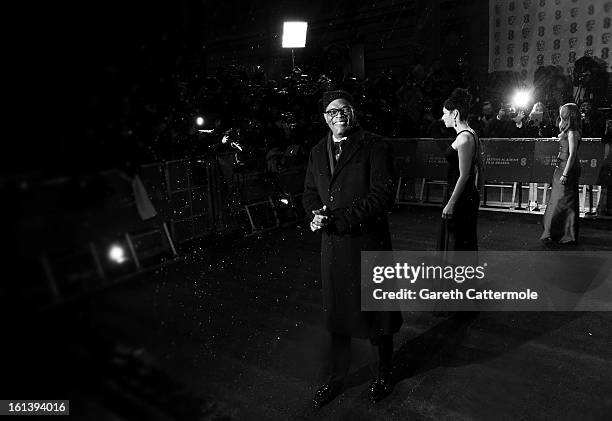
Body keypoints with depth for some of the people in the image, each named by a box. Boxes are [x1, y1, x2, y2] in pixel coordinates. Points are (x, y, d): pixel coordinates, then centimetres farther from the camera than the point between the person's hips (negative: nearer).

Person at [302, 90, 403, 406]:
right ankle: (337, 377, 36)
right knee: (336, 313, 16)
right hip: (333, 245, 5)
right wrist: (316, 214, -7)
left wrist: (338, 219, -21)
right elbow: (310, 192, 16)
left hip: (369, 242, -5)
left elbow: (382, 196, -16)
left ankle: (384, 374, 36)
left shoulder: (375, 147, -8)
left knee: (376, 310, 12)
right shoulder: (318, 152, 10)